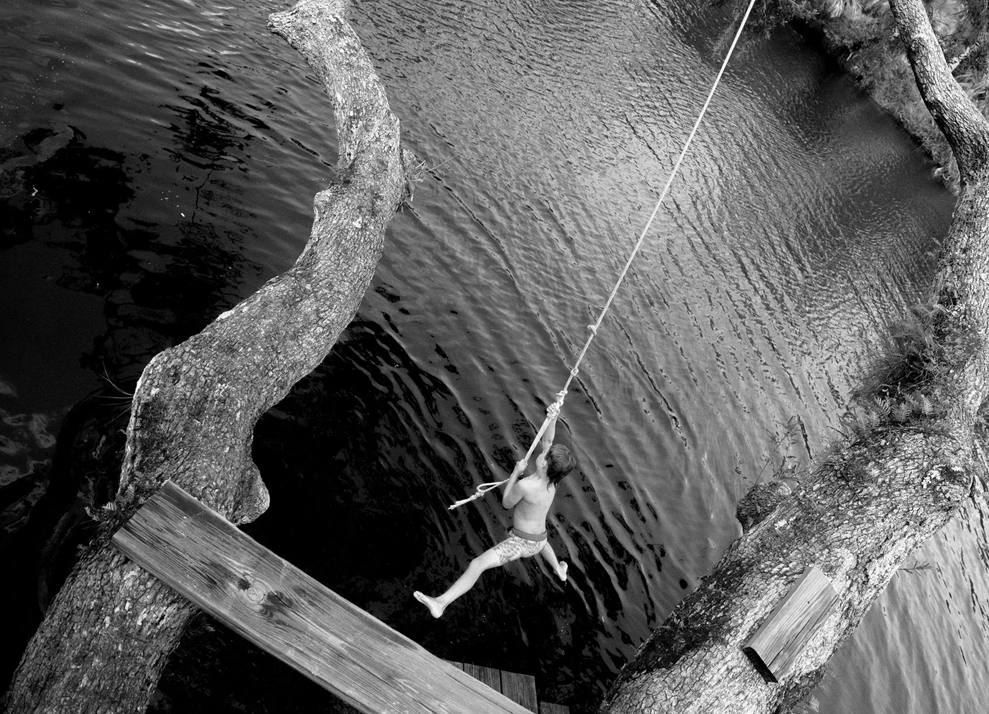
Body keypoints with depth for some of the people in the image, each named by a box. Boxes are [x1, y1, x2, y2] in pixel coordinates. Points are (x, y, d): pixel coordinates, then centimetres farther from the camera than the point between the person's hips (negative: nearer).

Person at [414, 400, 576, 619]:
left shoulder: (525, 485, -32)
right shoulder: (552, 478, -10)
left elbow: (506, 503, -11)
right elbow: (547, 440, -1)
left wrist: (515, 473, -9)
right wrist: (553, 418, -15)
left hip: (521, 542, -8)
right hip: (538, 541, 8)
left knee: (477, 564, -14)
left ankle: (441, 603, -20)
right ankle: (559, 571, 69)